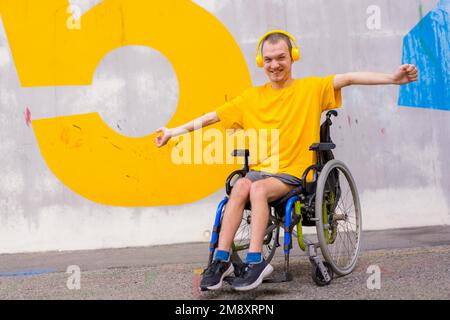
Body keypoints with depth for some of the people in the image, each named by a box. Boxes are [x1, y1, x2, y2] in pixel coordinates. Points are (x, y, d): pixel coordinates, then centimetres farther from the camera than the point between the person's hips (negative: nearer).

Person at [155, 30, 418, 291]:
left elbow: (348, 78, -8)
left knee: (258, 188, -31)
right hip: (259, 170, 3)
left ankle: (256, 261, -30)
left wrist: (392, 78, -20)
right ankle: (222, 260, -26)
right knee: (241, 186, -28)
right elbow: (214, 116, 15)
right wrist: (174, 131, 15)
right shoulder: (252, 97, 13)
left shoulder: (311, 88, 4)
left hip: (293, 174, -3)